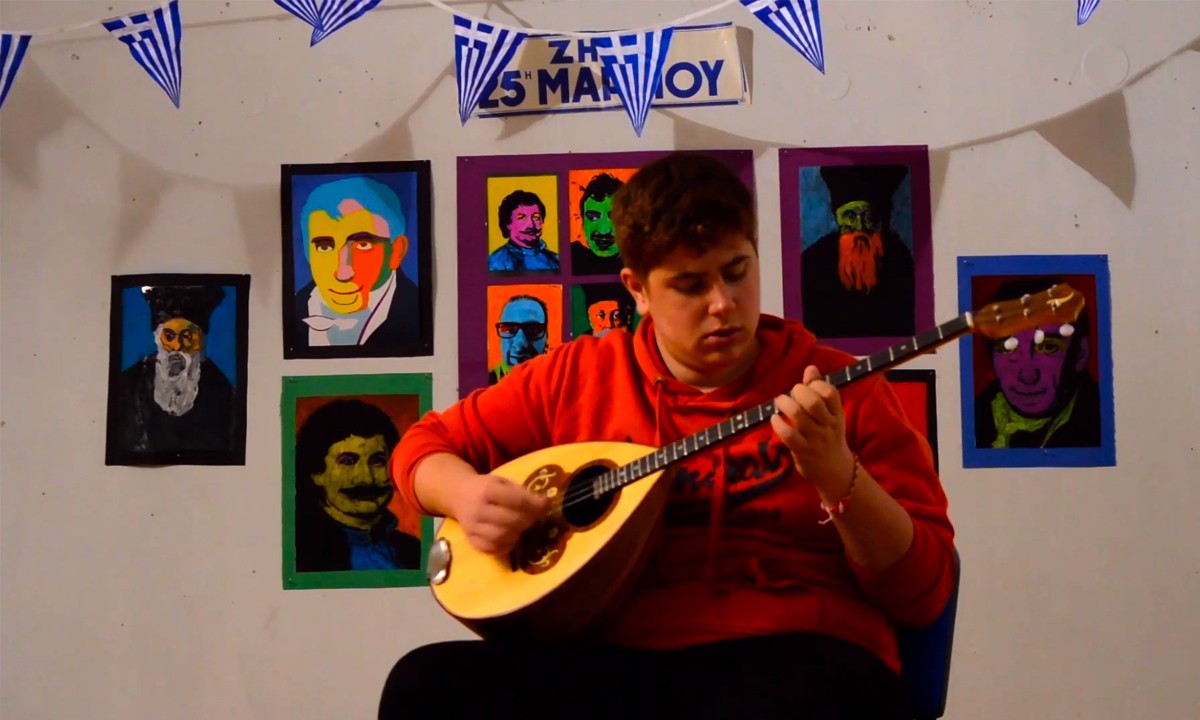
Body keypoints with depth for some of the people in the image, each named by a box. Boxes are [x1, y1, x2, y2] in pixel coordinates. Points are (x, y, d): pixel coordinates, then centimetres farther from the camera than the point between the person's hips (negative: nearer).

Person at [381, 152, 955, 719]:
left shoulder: (841, 389, 5)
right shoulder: (577, 377, 12)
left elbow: (925, 591, 2)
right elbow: (426, 445, 21)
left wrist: (836, 474, -16)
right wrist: (468, 494, -3)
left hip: (787, 659, -3)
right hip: (616, 661, 4)